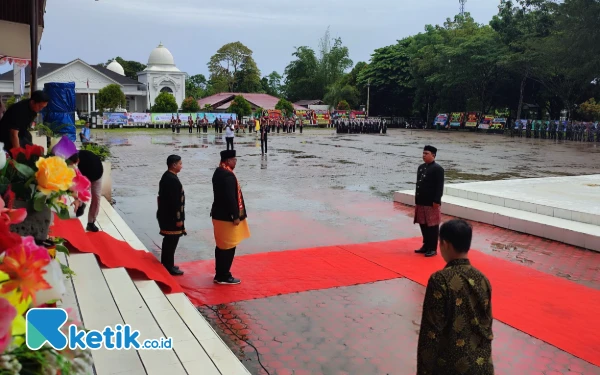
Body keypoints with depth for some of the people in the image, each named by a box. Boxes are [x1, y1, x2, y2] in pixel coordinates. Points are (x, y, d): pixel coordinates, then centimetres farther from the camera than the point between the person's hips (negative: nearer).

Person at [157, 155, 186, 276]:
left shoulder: (167, 176, 11)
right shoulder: (172, 179, -22)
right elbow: (174, 201, -23)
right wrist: (178, 219, -19)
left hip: (166, 215, 11)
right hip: (171, 216, -11)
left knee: (168, 241, 18)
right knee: (171, 241, -2)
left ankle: (166, 264, 28)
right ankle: (169, 267, 6)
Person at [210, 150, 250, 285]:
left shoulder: (218, 172, 11)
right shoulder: (228, 175, -21)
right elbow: (231, 198, -24)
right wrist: (236, 216, -18)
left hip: (219, 214, 10)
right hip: (227, 216, -10)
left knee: (221, 246, 16)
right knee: (228, 247, -1)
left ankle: (219, 274, 24)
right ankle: (224, 277, 6)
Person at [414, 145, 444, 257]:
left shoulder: (437, 169, -11)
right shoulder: (421, 167, 13)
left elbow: (439, 187, -15)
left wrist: (436, 201, -19)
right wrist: (417, 200, 16)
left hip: (432, 203, -8)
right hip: (421, 202, 8)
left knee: (432, 226, 0)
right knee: (423, 225, 13)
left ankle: (433, 249, 8)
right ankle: (426, 246, 25)